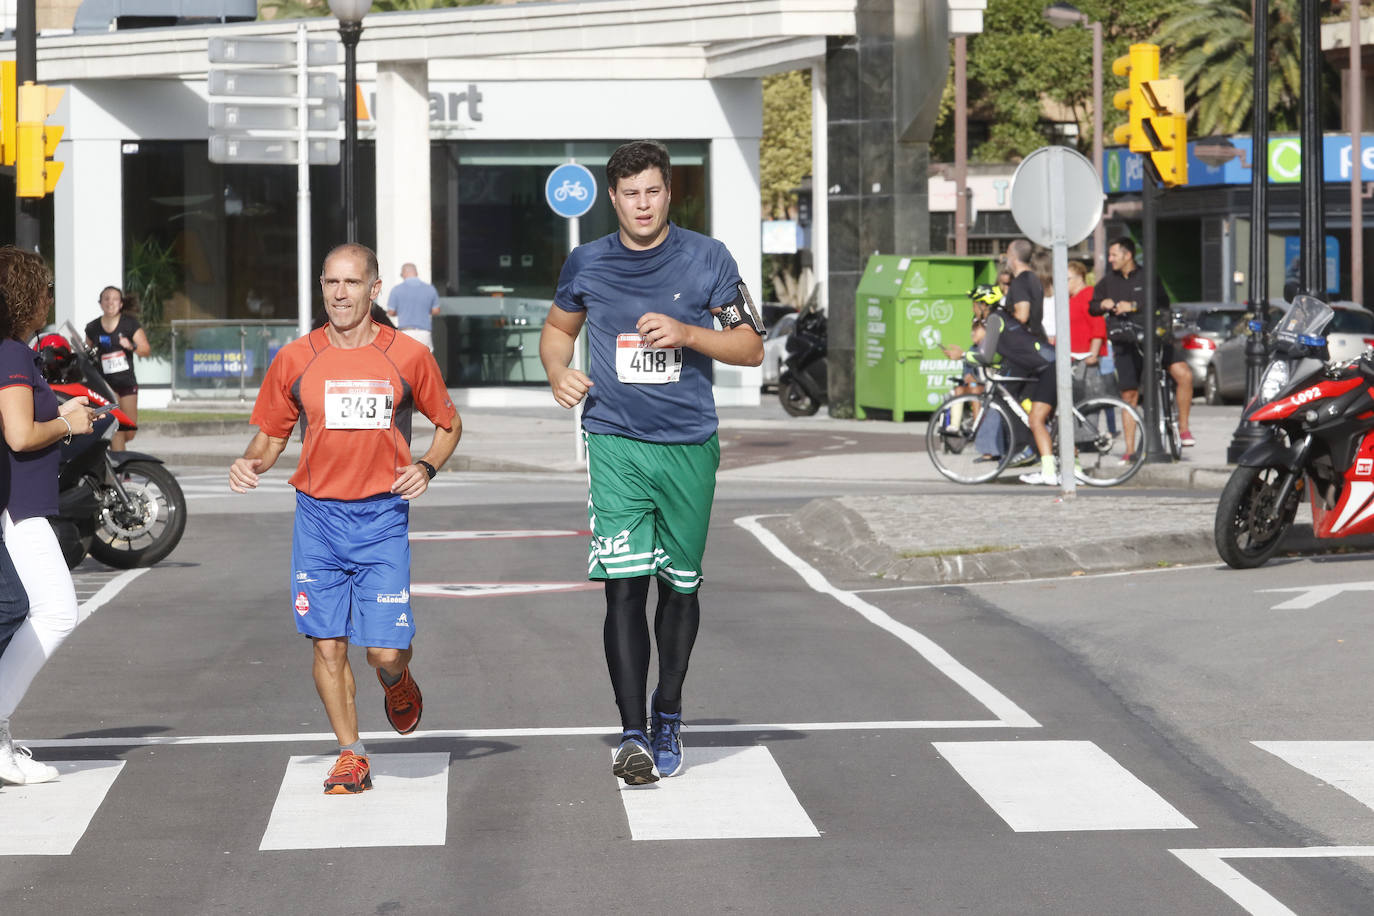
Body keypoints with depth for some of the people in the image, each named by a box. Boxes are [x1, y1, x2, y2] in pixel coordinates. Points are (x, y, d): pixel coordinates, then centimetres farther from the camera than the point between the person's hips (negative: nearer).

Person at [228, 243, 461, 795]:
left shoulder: (407, 356, 0)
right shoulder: (295, 360, 3)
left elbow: (449, 424, 13)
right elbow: (271, 434, 12)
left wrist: (427, 467, -5)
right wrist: (251, 463, -9)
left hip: (382, 517, -1)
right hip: (318, 516, 1)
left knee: (386, 650, -7)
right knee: (328, 645, 0)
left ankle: (398, 684, 30)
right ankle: (351, 756, 14)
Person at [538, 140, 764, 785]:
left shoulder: (707, 259, 0)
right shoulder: (586, 264, 4)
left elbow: (751, 348, 1)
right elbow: (558, 327, 21)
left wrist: (685, 333, -15)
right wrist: (559, 375, 0)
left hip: (689, 446, 1)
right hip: (616, 442, 0)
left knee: (680, 586, 11)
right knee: (624, 586, -12)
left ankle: (667, 715, 30)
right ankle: (632, 734, -13)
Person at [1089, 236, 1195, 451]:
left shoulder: (1148, 277, 3)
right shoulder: (1108, 282, 13)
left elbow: (1162, 303, -8)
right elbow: (1091, 307, 18)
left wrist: (1133, 306, -17)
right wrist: (1102, 304, -5)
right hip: (1125, 344, 2)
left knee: (1184, 374, -21)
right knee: (1129, 396, 1)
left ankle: (1183, 428, -8)